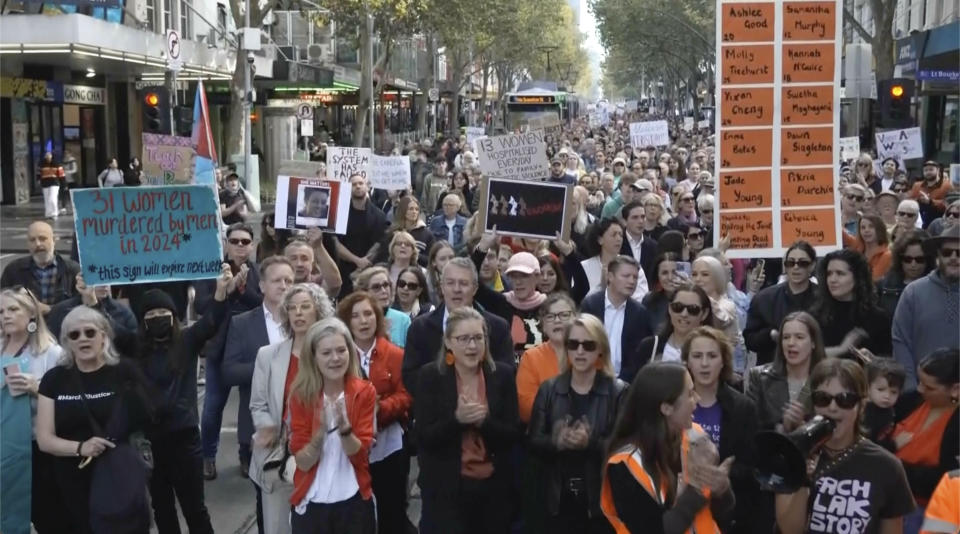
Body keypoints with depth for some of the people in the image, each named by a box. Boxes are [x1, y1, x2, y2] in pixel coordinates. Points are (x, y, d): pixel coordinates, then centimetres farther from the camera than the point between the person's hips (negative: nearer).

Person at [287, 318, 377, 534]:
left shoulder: (364, 392, -6)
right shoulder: (301, 395, -6)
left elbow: (360, 455, -10)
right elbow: (303, 462, -9)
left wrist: (344, 428, -27)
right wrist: (321, 432, -26)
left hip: (354, 502, 0)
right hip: (311, 503, 0)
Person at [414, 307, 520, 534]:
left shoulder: (503, 375, 1)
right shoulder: (430, 376, -4)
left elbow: (513, 435, -2)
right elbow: (424, 438, -8)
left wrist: (484, 421, -20)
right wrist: (456, 419, -24)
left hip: (494, 488, 2)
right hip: (445, 488, -2)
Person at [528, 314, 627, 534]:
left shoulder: (618, 391, -3)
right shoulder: (548, 389, 6)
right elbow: (533, 441, 2)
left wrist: (590, 443, -25)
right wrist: (557, 442, -19)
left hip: (602, 498, -2)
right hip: (559, 498, 2)